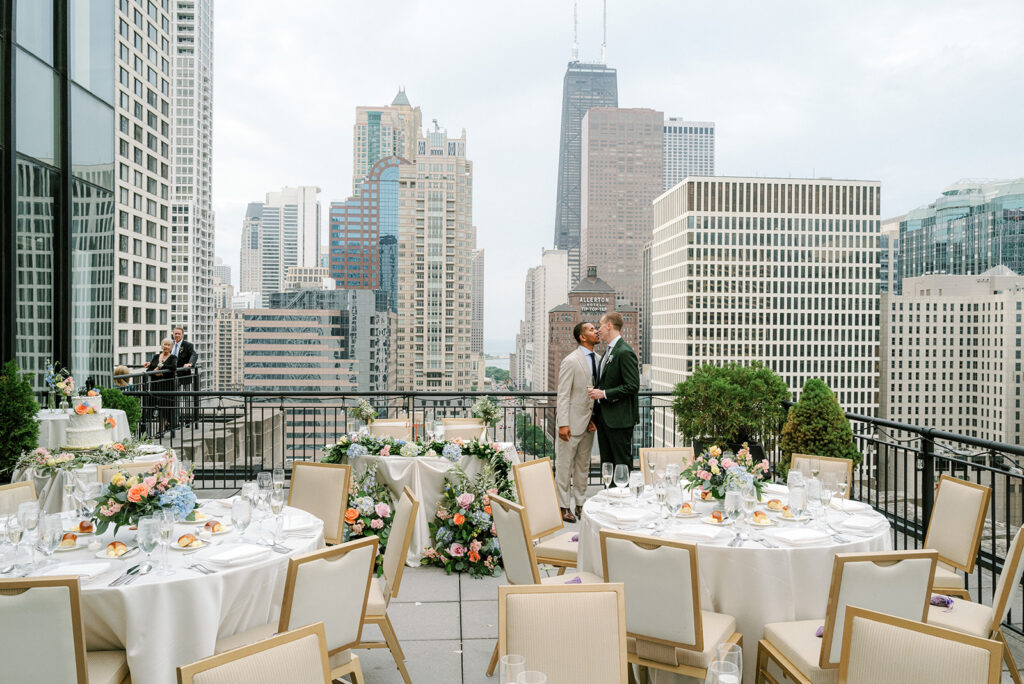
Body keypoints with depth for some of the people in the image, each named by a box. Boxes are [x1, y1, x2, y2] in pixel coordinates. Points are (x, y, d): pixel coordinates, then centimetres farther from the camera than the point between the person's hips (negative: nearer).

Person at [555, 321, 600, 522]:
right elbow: (563, 394, -15)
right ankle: (563, 506, 12)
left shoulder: (597, 359, 8)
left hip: (588, 421, 7)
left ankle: (580, 504, 26)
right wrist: (563, 424, -19)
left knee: (583, 465, 15)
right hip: (573, 421, -7)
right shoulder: (571, 361, -14)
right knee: (564, 465, 2)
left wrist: (595, 417, 5)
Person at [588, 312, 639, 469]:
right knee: (606, 463, 13)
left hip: (619, 418, -9)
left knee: (622, 464, -2)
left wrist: (604, 393, -19)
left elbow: (632, 386, -20)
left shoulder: (625, 352, -15)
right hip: (603, 416, 10)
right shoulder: (608, 351, 16)